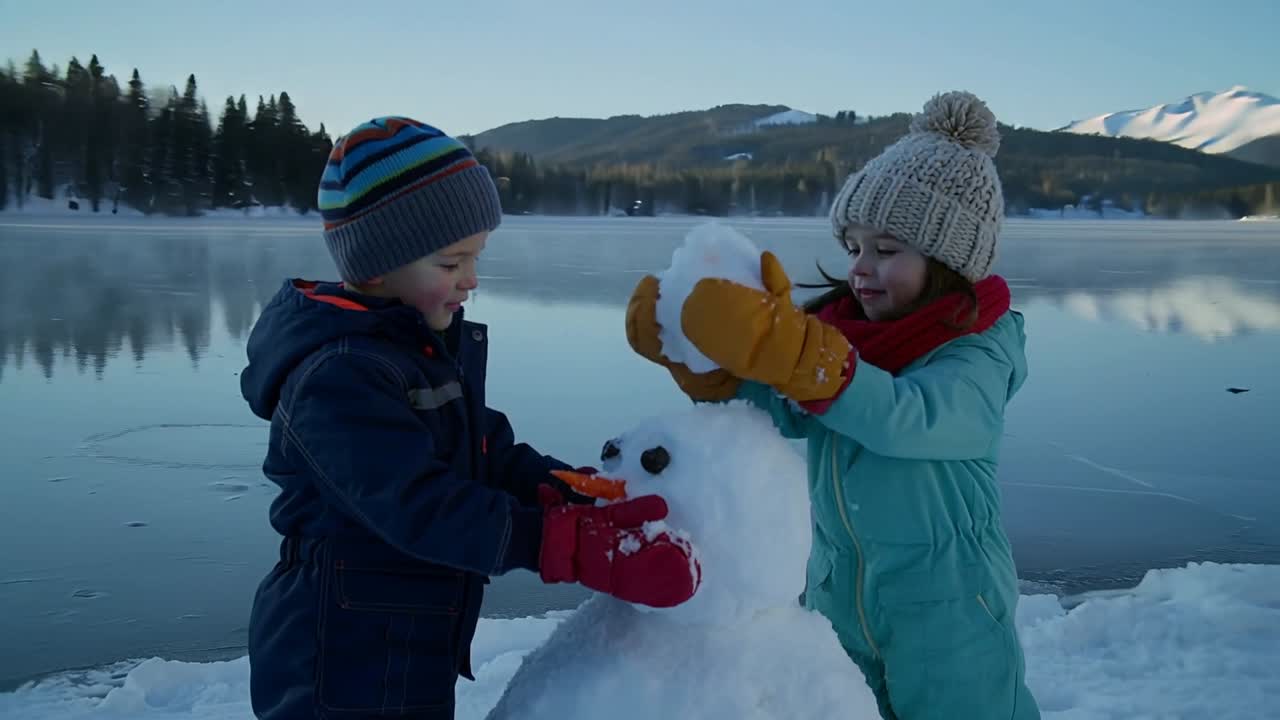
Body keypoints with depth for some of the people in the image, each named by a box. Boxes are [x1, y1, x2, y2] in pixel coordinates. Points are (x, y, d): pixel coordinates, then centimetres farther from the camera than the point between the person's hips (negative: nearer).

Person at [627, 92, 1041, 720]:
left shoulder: (979, 355, -16)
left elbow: (902, 417, -35)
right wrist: (699, 359, -26)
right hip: (835, 600, 5)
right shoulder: (842, 324, 0)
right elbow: (780, 410, -10)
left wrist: (777, 343, -45)